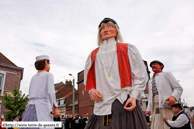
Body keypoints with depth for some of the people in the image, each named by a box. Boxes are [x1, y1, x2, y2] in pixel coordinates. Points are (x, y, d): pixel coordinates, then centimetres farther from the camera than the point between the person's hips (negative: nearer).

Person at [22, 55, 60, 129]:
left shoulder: (33, 77, 21)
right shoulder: (48, 75, 2)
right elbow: (50, 92, -11)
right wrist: (55, 108, -12)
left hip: (30, 109, 7)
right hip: (42, 108, -7)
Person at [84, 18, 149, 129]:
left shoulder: (127, 49, 9)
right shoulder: (94, 55, 17)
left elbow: (140, 76, 4)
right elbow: (88, 79, 21)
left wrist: (134, 96, -9)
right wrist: (91, 90, 0)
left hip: (125, 103, -2)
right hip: (102, 105, 3)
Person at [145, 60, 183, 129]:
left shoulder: (167, 74, 13)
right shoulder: (150, 81, 29)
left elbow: (179, 88, 4)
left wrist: (173, 96, -17)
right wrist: (148, 109, 11)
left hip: (167, 104, -5)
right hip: (155, 107, 5)